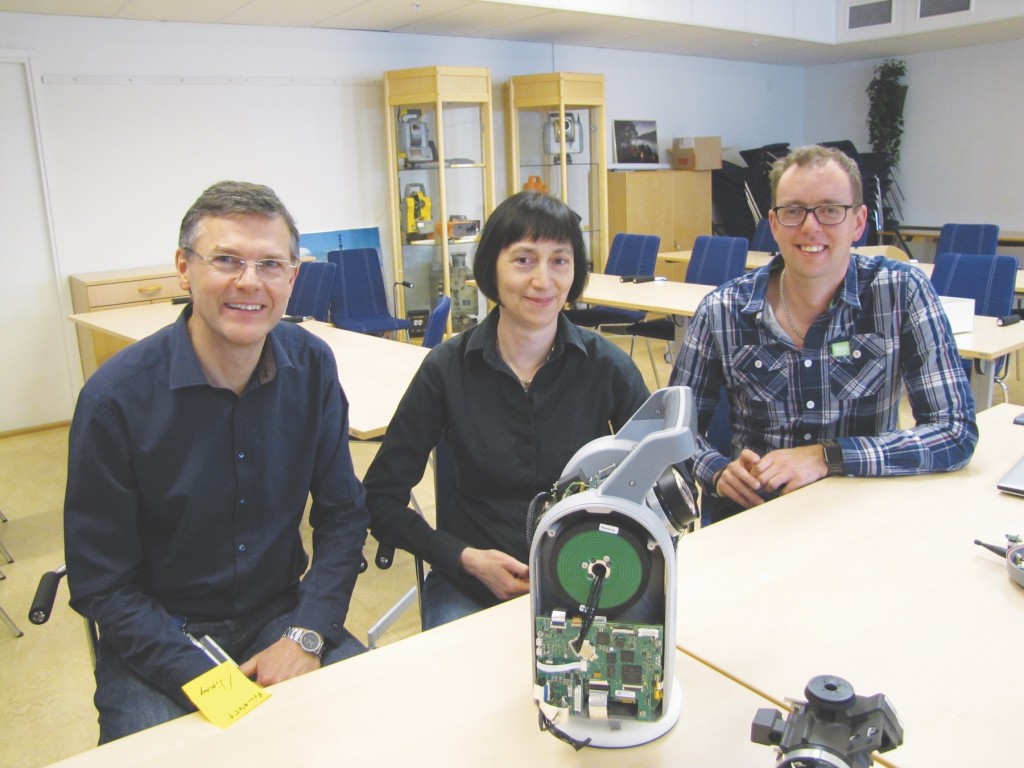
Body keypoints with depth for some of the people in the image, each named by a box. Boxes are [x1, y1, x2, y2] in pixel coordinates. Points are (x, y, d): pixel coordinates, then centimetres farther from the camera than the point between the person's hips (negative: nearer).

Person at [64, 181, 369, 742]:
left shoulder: (312, 366, -6)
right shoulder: (115, 396, -17)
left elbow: (342, 513, 0)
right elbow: (101, 585, -11)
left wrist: (305, 634, -13)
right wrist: (209, 684, -21)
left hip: (279, 616, 3)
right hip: (158, 637, -2)